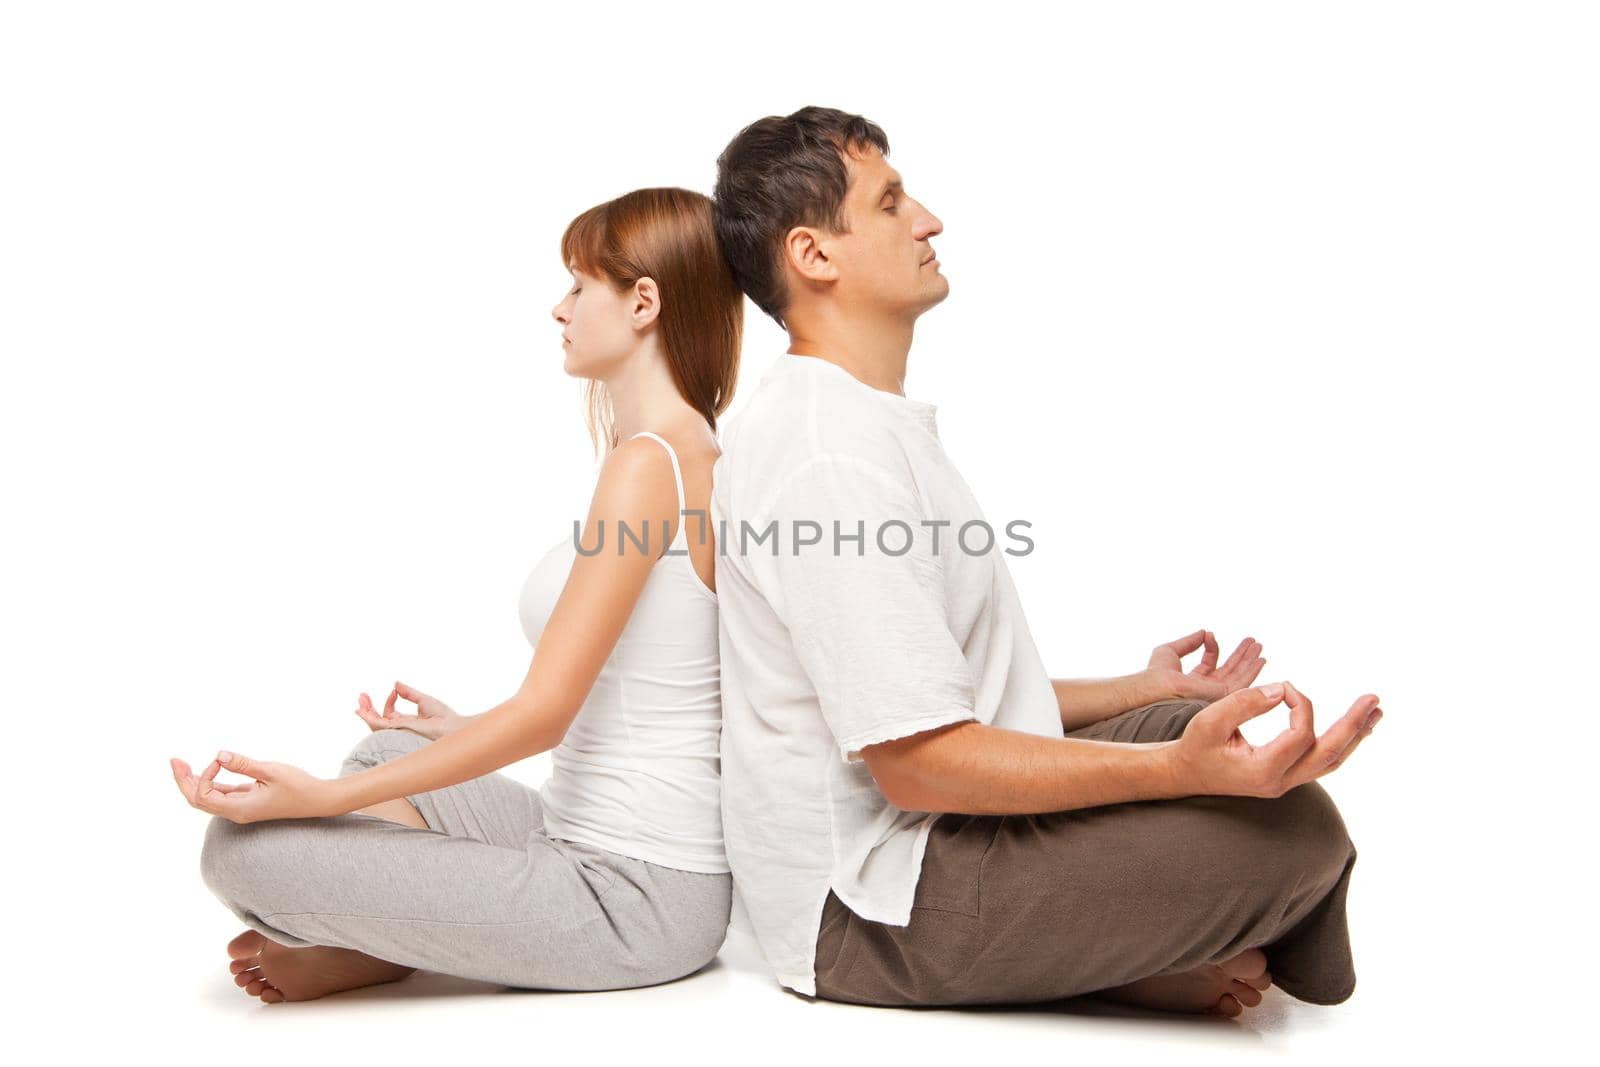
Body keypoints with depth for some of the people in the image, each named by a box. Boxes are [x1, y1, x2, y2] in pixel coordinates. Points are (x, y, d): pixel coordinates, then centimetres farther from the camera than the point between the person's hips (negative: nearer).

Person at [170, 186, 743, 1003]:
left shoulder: (646, 461, -19)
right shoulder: (696, 457, 10)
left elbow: (545, 711, -21)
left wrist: (324, 796, -18)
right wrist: (463, 732, 27)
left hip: (630, 897, -10)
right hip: (619, 853, 10)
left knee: (244, 849, -16)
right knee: (389, 748, 28)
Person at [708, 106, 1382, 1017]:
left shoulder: (868, 425, 14)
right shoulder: (832, 454, -21)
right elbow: (914, 757, -26)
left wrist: (1147, 693, 21)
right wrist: (1182, 770, -30)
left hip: (925, 830, 10)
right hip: (876, 910, -10)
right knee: (1290, 824, -18)